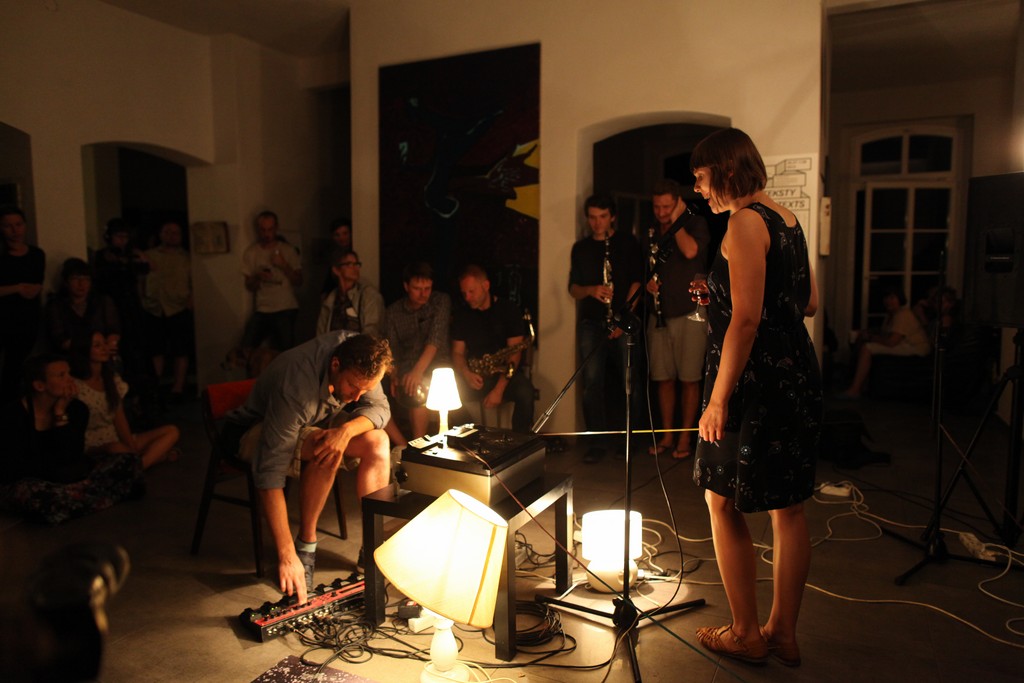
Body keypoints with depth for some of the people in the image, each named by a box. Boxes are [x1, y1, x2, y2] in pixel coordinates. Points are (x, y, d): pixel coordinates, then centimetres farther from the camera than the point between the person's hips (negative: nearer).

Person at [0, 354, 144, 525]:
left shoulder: (77, 409, -3)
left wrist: (61, 415, -16)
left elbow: (69, 460, -12)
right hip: (19, 485, -5)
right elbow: (17, 467, -17)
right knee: (50, 498, -42)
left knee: (129, 463, -9)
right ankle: (122, 489, -19)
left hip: (61, 480, 5)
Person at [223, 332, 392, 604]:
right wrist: (287, 556, -44)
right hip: (255, 432, -6)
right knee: (324, 450, -37)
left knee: (377, 441, -19)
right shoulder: (296, 386, -40)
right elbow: (270, 472, -42)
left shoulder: (357, 354, -22)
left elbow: (379, 408, -14)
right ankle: (305, 548, -18)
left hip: (314, 424, 6)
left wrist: (347, 430, -38)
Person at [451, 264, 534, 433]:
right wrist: (467, 373, -16)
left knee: (525, 392, -34)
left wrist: (499, 389, -21)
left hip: (505, 372, -2)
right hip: (474, 376, 2)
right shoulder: (462, 315, 7)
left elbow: (515, 352, -9)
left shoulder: (507, 310, -3)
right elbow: (458, 353, 8)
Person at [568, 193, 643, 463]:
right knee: (592, 381, -3)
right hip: (591, 321, 2)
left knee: (630, 380, -5)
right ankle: (599, 440, 6)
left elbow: (637, 281, 0)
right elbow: (573, 288, 14)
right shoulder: (581, 248, 15)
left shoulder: (627, 242, 7)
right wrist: (591, 290, -8)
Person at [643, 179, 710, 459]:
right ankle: (666, 436, 18)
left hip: (690, 312, -5)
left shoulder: (696, 223, -2)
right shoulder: (652, 232, 14)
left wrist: (677, 221, -11)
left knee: (689, 379, -1)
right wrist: (648, 281, 3)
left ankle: (685, 438, 9)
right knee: (663, 378, 8)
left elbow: (690, 251, -23)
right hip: (660, 314, 5)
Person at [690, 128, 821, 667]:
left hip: (756, 380, -9)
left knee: (723, 504, 5)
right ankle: (783, 632, 27)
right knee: (788, 507, 14)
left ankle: (746, 635, 17)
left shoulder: (745, 223, -14)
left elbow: (745, 319, -22)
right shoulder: (787, 218, 13)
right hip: (798, 374, 9)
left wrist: (718, 399, -19)